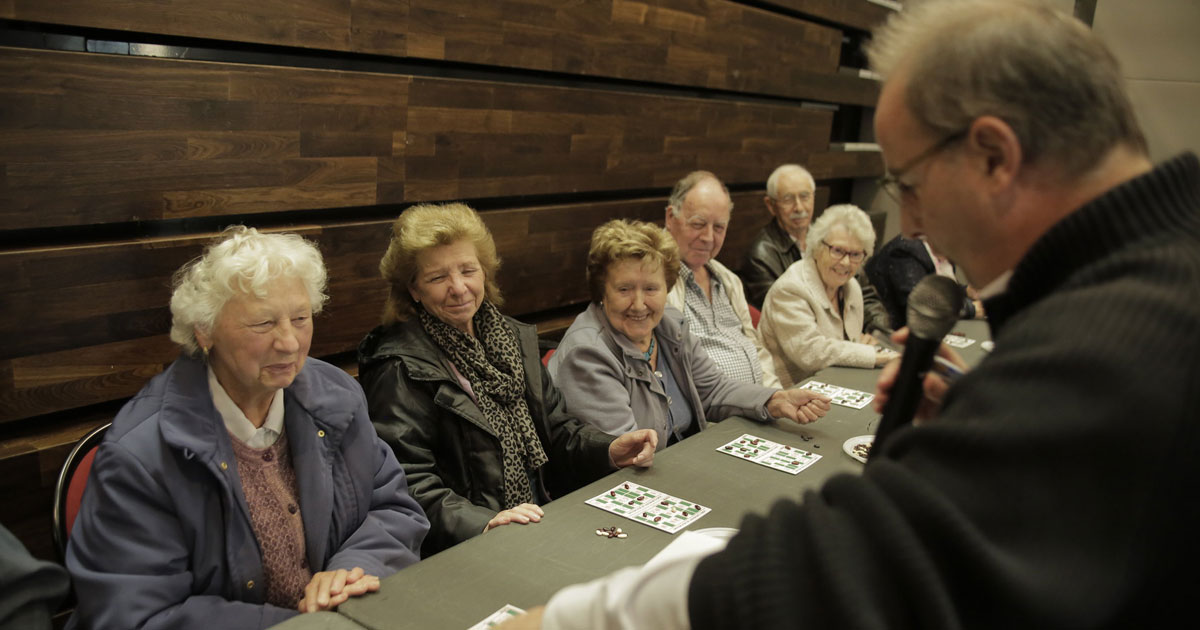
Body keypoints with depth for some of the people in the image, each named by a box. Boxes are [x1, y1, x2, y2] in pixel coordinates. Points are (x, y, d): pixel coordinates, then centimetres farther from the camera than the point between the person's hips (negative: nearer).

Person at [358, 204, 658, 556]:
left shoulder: (515, 337, 14)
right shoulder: (401, 368, -9)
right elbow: (407, 481, -16)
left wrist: (610, 451, -1)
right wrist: (482, 524, -30)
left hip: (541, 523, 7)